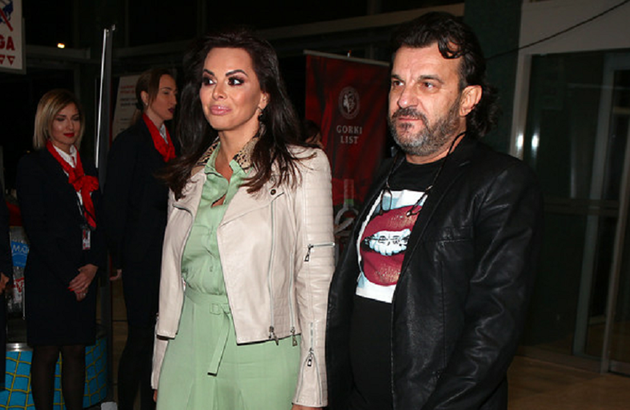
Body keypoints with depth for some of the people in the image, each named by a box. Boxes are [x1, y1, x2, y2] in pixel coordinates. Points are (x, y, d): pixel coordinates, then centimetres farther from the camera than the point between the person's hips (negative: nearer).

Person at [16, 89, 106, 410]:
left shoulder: (86, 168, 15)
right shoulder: (31, 166, -2)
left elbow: (98, 222, 11)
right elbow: (36, 229, -9)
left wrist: (92, 266, -4)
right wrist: (68, 276, -11)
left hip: (84, 276, 5)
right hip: (48, 276, -5)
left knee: (76, 351, 9)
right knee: (46, 353, 3)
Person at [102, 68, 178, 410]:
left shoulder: (172, 143, 14)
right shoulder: (129, 142, -6)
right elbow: (114, 204, -8)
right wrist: (119, 259, -9)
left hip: (169, 255, 6)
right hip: (142, 257, -6)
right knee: (141, 337, 0)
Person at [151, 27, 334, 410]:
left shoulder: (303, 167, -6)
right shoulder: (190, 173, 9)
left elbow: (316, 283, -9)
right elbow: (173, 274, 12)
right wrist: (161, 371, 12)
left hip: (260, 355, -4)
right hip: (188, 349, 4)